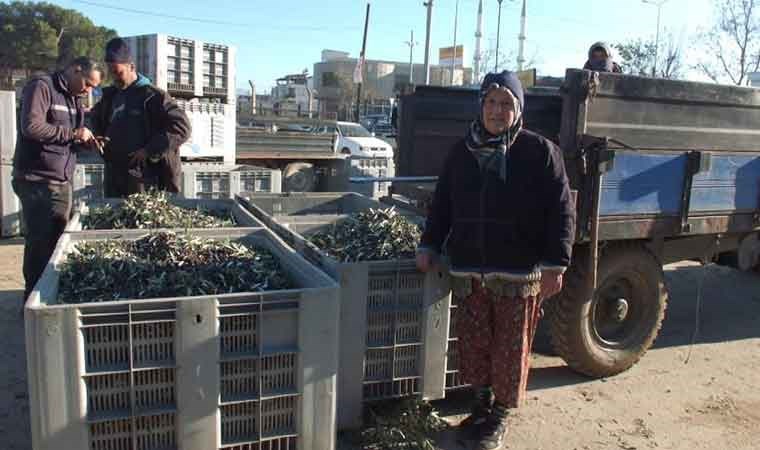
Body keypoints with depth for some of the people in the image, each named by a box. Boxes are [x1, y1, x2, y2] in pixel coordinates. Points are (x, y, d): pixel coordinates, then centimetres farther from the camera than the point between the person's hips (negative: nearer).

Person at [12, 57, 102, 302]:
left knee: (57, 239, 10)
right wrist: (72, 133, -17)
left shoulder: (74, 98, 17)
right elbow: (31, 126, -23)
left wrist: (85, 140, 4)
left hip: (63, 181, 8)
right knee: (40, 241, -4)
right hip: (38, 181, -8)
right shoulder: (41, 86, -9)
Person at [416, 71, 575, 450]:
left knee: (511, 347, 7)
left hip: (519, 273, -4)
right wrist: (430, 245, 9)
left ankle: (500, 416, 26)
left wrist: (554, 264, -12)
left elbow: (561, 212, -7)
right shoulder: (462, 152, 9)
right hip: (469, 270, 4)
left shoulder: (540, 152, -5)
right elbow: (442, 203, 16)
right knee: (474, 343, 13)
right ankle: (481, 404, 35)